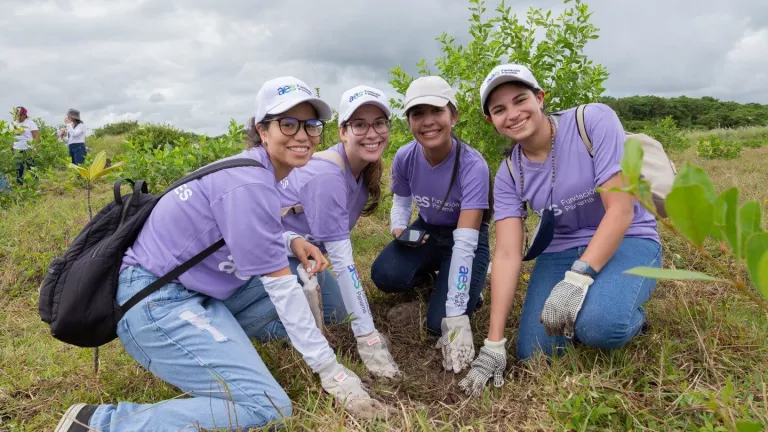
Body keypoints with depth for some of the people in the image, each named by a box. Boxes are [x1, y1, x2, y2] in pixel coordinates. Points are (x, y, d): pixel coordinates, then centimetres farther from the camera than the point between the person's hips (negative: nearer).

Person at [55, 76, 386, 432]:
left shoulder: (255, 167, 7)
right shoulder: (249, 185, -22)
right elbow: (279, 286, -21)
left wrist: (292, 241, 0)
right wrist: (329, 369, -15)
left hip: (190, 289, 10)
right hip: (156, 302, -10)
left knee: (302, 276, 10)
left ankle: (210, 346, 10)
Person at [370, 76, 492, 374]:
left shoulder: (473, 166, -31)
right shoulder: (405, 157, -17)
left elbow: (465, 243, -36)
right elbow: (401, 203, 2)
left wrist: (456, 318, -39)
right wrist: (399, 230, -24)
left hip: (468, 237, -4)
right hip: (428, 231, 4)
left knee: (440, 323, -21)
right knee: (385, 275, -25)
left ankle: (467, 286, 12)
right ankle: (428, 275, 9)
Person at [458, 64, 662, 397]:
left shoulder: (594, 121, -18)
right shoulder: (508, 175, -7)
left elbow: (621, 209, -22)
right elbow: (507, 255, -13)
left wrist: (577, 280, -32)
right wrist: (494, 343, -20)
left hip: (626, 240, -4)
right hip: (562, 250, 4)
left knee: (598, 325, -33)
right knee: (533, 355, -9)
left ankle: (630, 318, 3)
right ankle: (576, 310, 20)